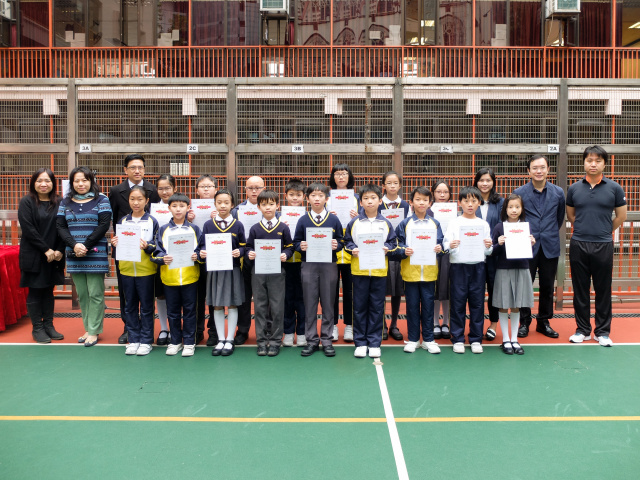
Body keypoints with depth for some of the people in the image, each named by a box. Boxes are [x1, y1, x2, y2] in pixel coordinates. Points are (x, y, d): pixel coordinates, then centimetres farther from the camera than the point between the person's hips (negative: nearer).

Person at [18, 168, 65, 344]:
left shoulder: (59, 203, 5)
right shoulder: (26, 202, -4)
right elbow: (28, 229, -11)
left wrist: (59, 250, -9)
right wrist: (46, 249, -15)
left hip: (54, 256, 3)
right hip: (33, 256, -3)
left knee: (49, 291, 10)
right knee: (35, 292, 3)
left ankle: (48, 325, 19)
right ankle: (37, 329, 12)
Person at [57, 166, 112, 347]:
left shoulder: (101, 200, 2)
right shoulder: (66, 202, 13)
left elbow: (104, 225, -7)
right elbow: (60, 226, 6)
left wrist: (86, 246, -12)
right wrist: (74, 245, -11)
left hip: (96, 255, -4)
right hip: (74, 255, 4)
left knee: (95, 294, -3)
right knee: (81, 294, 8)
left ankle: (94, 331, 3)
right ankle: (88, 328, 18)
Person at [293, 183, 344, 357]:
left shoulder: (334, 220, 3)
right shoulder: (303, 220, 4)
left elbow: (341, 241, 5)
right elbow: (295, 242, 6)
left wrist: (336, 246, -16)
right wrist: (300, 246, -15)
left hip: (329, 266, 0)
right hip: (308, 266, 1)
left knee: (328, 304, 6)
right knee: (310, 305, 6)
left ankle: (327, 340, 17)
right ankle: (311, 340, 16)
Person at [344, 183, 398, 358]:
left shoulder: (386, 223, 6)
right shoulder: (354, 223, 4)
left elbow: (393, 243, 9)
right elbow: (347, 241, 9)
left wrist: (387, 249, -10)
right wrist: (352, 249, -10)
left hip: (379, 270, 1)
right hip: (359, 270, 0)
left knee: (377, 307, 5)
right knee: (359, 306, 5)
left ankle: (374, 343, 15)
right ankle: (360, 342, 15)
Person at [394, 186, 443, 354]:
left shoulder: (435, 223, 8)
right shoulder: (405, 224, 3)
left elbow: (440, 243, 8)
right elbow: (398, 244, 2)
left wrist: (439, 248, -13)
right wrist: (404, 251, -17)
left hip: (429, 271, 1)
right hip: (410, 270, -1)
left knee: (428, 305, 5)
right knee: (412, 305, 5)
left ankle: (428, 339, 17)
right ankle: (413, 339, 16)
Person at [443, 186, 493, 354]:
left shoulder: (483, 224, 9)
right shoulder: (454, 223, 4)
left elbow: (488, 252, 7)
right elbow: (446, 244, -4)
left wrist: (488, 247, -15)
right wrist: (450, 246, -25)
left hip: (478, 266, 2)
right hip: (458, 266, -1)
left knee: (477, 302, 4)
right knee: (458, 302, 1)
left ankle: (476, 339, 15)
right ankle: (457, 339, 11)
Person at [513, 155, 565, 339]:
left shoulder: (558, 192, 4)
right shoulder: (519, 193, -2)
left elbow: (560, 218, 15)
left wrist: (551, 234, 14)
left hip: (550, 247, 2)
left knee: (547, 287, 10)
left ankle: (544, 322, 23)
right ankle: (524, 322, 16)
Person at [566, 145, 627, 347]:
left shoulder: (614, 188, -1)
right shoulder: (574, 189, 4)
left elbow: (621, 216, 8)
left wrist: (604, 231, 12)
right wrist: (585, 229, 11)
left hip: (603, 246, -1)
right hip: (578, 245, 2)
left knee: (603, 290, 5)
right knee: (580, 290, 8)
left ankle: (602, 332, 17)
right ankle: (582, 329, 20)